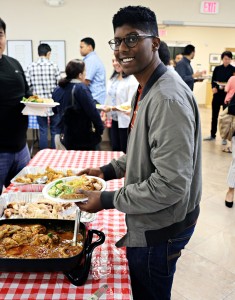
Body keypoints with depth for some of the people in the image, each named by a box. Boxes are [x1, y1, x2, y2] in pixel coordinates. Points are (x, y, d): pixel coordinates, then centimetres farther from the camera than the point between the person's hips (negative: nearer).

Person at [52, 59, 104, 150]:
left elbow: (55, 110, 18)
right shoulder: (81, 88, -16)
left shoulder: (57, 89, 5)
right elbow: (92, 111, -19)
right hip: (83, 139, -7)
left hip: (64, 137, 7)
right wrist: (100, 129, -10)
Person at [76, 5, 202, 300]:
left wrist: (107, 200, -21)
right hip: (146, 222, 9)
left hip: (159, 230, -9)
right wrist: (107, 170, 4)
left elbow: (171, 185, -30)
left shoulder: (167, 98, -28)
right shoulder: (146, 89, 6)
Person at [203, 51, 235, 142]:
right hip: (217, 94, 3)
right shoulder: (217, 68, 7)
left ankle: (224, 137, 12)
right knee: (214, 115, 10)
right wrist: (213, 87, -12)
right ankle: (212, 135, 23)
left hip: (227, 95, -3)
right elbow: (213, 80, 7)